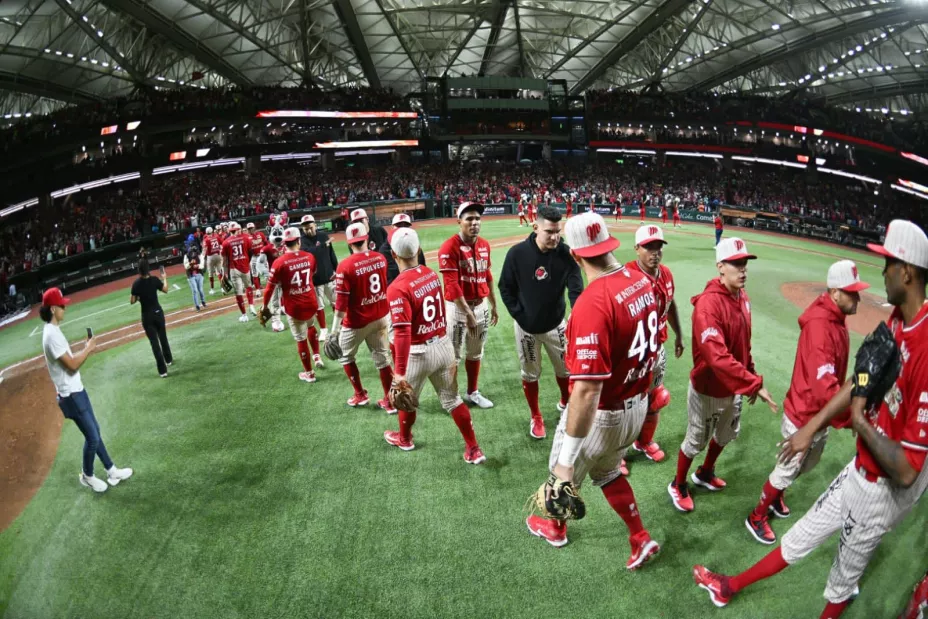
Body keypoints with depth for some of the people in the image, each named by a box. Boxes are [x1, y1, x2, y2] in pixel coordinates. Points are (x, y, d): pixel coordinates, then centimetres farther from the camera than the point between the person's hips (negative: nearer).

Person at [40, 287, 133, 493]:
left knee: (95, 431, 17)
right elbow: (72, 365, -24)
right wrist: (88, 348, -11)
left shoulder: (53, 330, 8)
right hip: (70, 395, -10)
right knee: (92, 437, 2)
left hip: (77, 390, 10)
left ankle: (111, 471, 27)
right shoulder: (51, 335, -23)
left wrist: (85, 350, 3)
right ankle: (87, 476, 23)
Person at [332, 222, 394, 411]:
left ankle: (360, 395, 27)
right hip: (381, 317, 5)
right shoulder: (380, 258, -4)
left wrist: (335, 329, -17)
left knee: (345, 356, 19)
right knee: (382, 357, 13)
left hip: (357, 321, -5)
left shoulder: (345, 266, -20)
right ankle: (389, 400, 19)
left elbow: (341, 302, -21)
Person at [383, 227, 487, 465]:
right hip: (444, 344, 6)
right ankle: (473, 450, 22)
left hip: (419, 353, -5)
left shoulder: (398, 288, -22)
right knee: (452, 399, 18)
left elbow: (403, 333, -28)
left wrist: (400, 372, -26)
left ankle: (404, 439, 45)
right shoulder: (432, 274, -1)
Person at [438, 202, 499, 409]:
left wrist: (494, 305, 17)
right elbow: (452, 285, -21)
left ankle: (472, 392, 34)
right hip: (458, 307, -7)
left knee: (475, 353, 18)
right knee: (454, 355, 2)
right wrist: (467, 313, -23)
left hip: (481, 306, 7)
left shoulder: (484, 245, 5)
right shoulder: (449, 247, -17)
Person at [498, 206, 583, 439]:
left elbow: (576, 290, -18)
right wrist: (519, 316, -11)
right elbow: (505, 288, -5)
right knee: (530, 374, 13)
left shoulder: (566, 254, -15)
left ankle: (566, 403, 46)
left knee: (566, 368, 16)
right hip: (526, 327, -1)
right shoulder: (517, 253, -17)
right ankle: (536, 417, 34)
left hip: (556, 324, 1)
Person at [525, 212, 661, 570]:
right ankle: (641, 539, 40)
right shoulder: (642, 282, -7)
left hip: (602, 415, -7)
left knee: (565, 472, 23)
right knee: (606, 472, 31)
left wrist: (567, 457, -30)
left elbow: (587, 390, -36)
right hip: (638, 405, 7)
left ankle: (556, 528, 49)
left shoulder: (592, 303, -33)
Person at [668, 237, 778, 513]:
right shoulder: (708, 303, -29)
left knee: (727, 434, 27)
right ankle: (678, 485, 37)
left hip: (734, 387, 8)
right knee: (696, 441, 12)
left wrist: (752, 377, 12)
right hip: (708, 389, -8)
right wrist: (755, 384, -37)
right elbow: (717, 356, -37)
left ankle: (705, 473, 54)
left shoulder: (743, 297, -1)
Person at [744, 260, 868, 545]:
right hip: (804, 417, -9)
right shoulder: (819, 325, -30)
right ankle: (757, 518, 29)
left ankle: (775, 495, 51)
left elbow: (832, 377, 9)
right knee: (788, 470, 9)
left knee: (807, 464, 27)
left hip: (821, 415, 9)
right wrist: (855, 417, -41)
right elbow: (824, 387, -38)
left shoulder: (837, 318, 0)